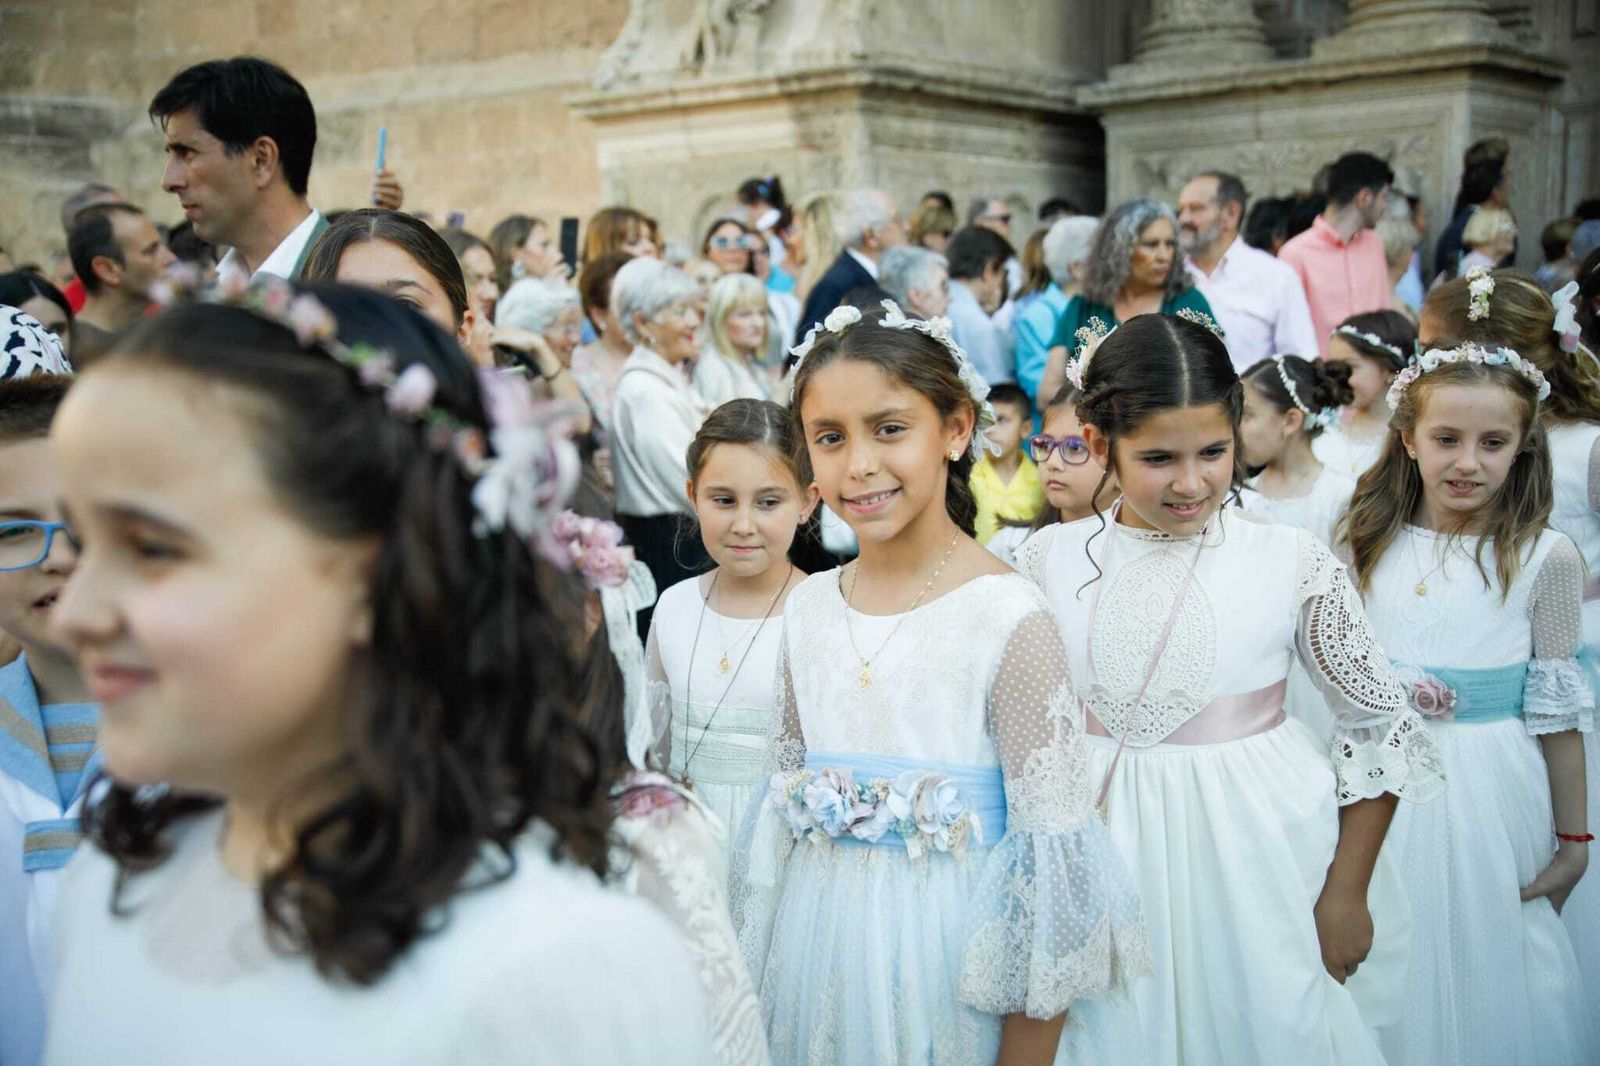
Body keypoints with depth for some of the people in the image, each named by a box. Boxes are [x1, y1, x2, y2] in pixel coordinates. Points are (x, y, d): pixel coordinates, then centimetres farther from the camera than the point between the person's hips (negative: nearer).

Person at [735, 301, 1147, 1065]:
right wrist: (754, 966, 12)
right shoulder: (809, 609, 2)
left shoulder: (1006, 617, -15)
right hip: (816, 952, 5)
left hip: (949, 961, -5)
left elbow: (1055, 858, -15)